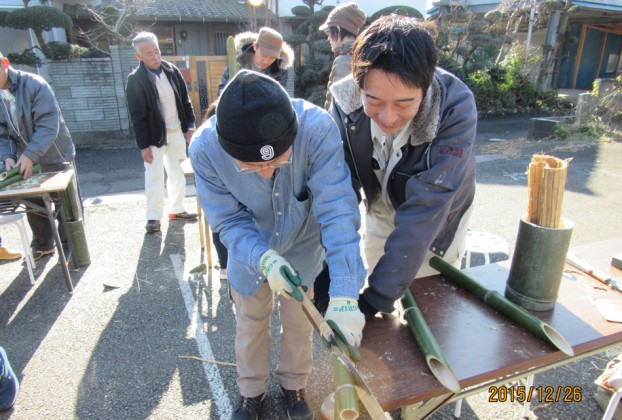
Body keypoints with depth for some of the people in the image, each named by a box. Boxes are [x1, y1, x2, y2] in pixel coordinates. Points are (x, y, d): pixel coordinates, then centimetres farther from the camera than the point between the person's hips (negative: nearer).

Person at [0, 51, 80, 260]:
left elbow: (48, 123, -24)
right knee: (33, 205, 16)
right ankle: (42, 245, 34)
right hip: (26, 161, 6)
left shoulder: (34, 84, -17)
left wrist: (30, 155, -32)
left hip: (55, 157, -6)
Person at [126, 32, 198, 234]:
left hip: (176, 132, 5)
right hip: (155, 135, -5)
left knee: (177, 173, 14)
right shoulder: (135, 80, -12)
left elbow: (185, 99, 9)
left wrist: (190, 125, 3)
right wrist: (143, 145, -14)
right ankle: (153, 217, 13)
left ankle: (176, 209, 29)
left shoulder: (171, 70, 1)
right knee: (154, 177, -1)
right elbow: (137, 116, -12)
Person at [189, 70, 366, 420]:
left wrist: (344, 295, -44)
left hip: (304, 246, 0)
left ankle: (294, 384, 52)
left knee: (300, 322, 20)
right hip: (250, 249, 1)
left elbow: (338, 209, -39)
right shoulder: (205, 149, -31)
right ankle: (252, 389, 51)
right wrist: (264, 259, -40)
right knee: (251, 323, 21)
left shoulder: (318, 129, -38)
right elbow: (230, 221, -22)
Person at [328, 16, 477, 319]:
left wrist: (376, 299, -39)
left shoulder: (456, 109, -34)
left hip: (436, 228, -2)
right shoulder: (346, 102, -26)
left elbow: (425, 210, -38)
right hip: (379, 214, 3)